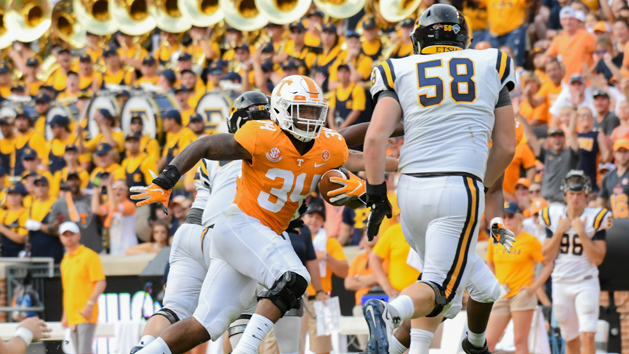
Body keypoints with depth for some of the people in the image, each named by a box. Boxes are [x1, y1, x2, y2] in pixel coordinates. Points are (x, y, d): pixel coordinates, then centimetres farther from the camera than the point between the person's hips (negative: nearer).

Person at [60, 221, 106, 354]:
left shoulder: (89, 256, -3)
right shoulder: (65, 260, 19)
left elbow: (101, 283, -10)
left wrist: (90, 304, -21)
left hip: (85, 315, -7)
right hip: (72, 316, 7)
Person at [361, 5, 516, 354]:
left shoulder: (401, 73, 9)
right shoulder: (490, 67, 12)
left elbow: (375, 138, -4)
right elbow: (506, 148, 12)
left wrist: (376, 196, 3)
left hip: (411, 188, 3)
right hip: (460, 188, -3)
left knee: (439, 271, 25)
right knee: (437, 289, -7)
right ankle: (389, 312, -36)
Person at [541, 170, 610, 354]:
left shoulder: (594, 219, -6)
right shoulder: (554, 217, 1)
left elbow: (597, 259, -11)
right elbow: (547, 257, -1)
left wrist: (581, 233, -17)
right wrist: (560, 231, -10)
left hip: (586, 284, -3)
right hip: (561, 283, 3)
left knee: (587, 335, -19)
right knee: (571, 339, 11)